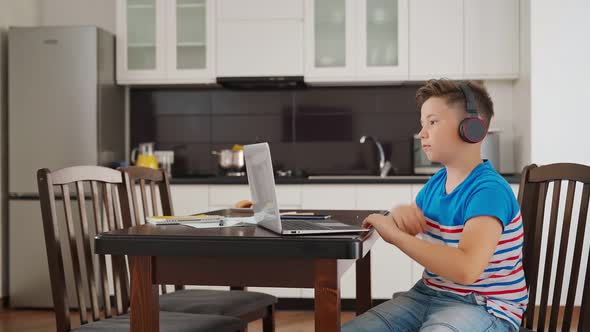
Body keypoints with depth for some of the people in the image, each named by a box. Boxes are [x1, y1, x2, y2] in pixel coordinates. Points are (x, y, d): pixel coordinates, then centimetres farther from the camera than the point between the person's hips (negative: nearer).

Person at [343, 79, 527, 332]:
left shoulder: (489, 190, -20)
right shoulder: (436, 182, 7)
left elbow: (466, 268, -34)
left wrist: (395, 234, -27)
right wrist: (400, 214, -3)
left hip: (483, 307, -7)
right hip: (428, 294, 7)